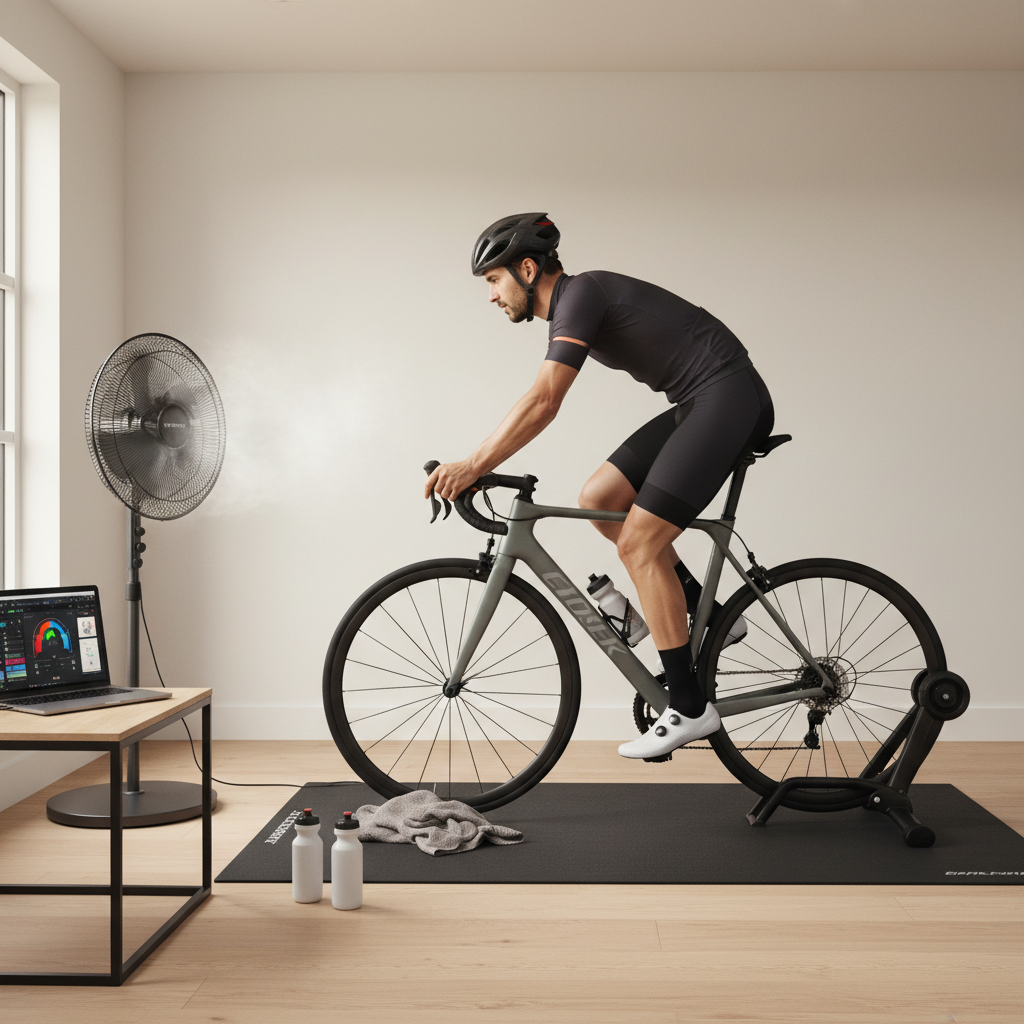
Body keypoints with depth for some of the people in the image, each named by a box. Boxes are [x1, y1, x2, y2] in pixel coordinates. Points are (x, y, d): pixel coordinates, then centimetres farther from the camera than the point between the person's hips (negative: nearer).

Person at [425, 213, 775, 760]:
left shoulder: (579, 294, -14)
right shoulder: (572, 304, 16)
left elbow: (543, 402, -24)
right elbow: (540, 403, 21)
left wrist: (472, 466, -24)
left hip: (728, 398, -10)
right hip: (700, 405, 10)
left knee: (638, 544, -11)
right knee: (598, 498, 7)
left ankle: (690, 707, -4)